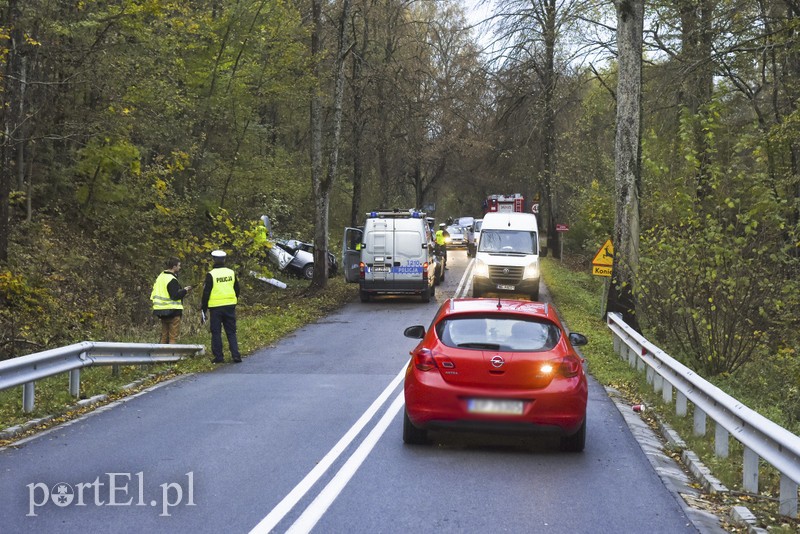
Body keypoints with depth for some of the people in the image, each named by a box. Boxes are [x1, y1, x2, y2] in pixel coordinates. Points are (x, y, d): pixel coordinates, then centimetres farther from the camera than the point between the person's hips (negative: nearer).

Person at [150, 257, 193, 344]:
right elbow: (175, 295, -22)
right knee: (173, 336, -5)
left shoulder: (160, 277, 14)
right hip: (172, 311, -9)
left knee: (164, 336, 15)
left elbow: (153, 293, 19)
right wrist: (185, 290, -9)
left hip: (161, 312, 9)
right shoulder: (172, 280, -16)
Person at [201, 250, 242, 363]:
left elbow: (206, 293, -6)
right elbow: (237, 290, 13)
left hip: (215, 307, -4)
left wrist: (204, 309, 1)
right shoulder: (231, 273, 5)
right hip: (230, 306, 4)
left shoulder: (211, 275, -8)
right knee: (231, 332, 8)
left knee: (216, 332, 5)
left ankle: (218, 356, 4)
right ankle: (236, 355, -1)